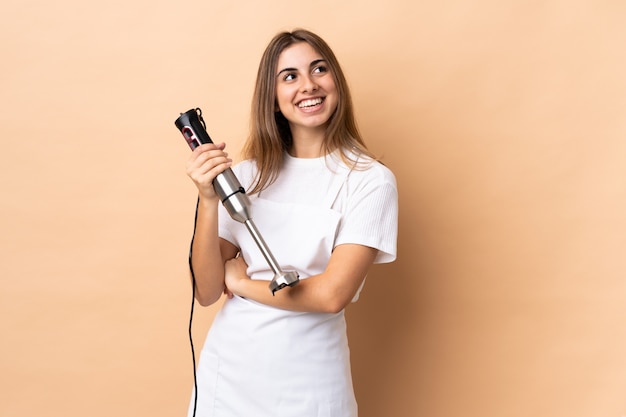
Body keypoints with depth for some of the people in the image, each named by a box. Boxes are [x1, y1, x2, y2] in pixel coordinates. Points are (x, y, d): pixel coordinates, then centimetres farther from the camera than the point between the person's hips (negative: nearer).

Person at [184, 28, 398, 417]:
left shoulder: (370, 180, -11)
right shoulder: (248, 175, -1)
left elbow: (331, 294, -18)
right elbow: (207, 292, -5)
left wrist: (241, 281, -6)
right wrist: (208, 201, -17)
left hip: (309, 385, -3)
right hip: (226, 374, 3)